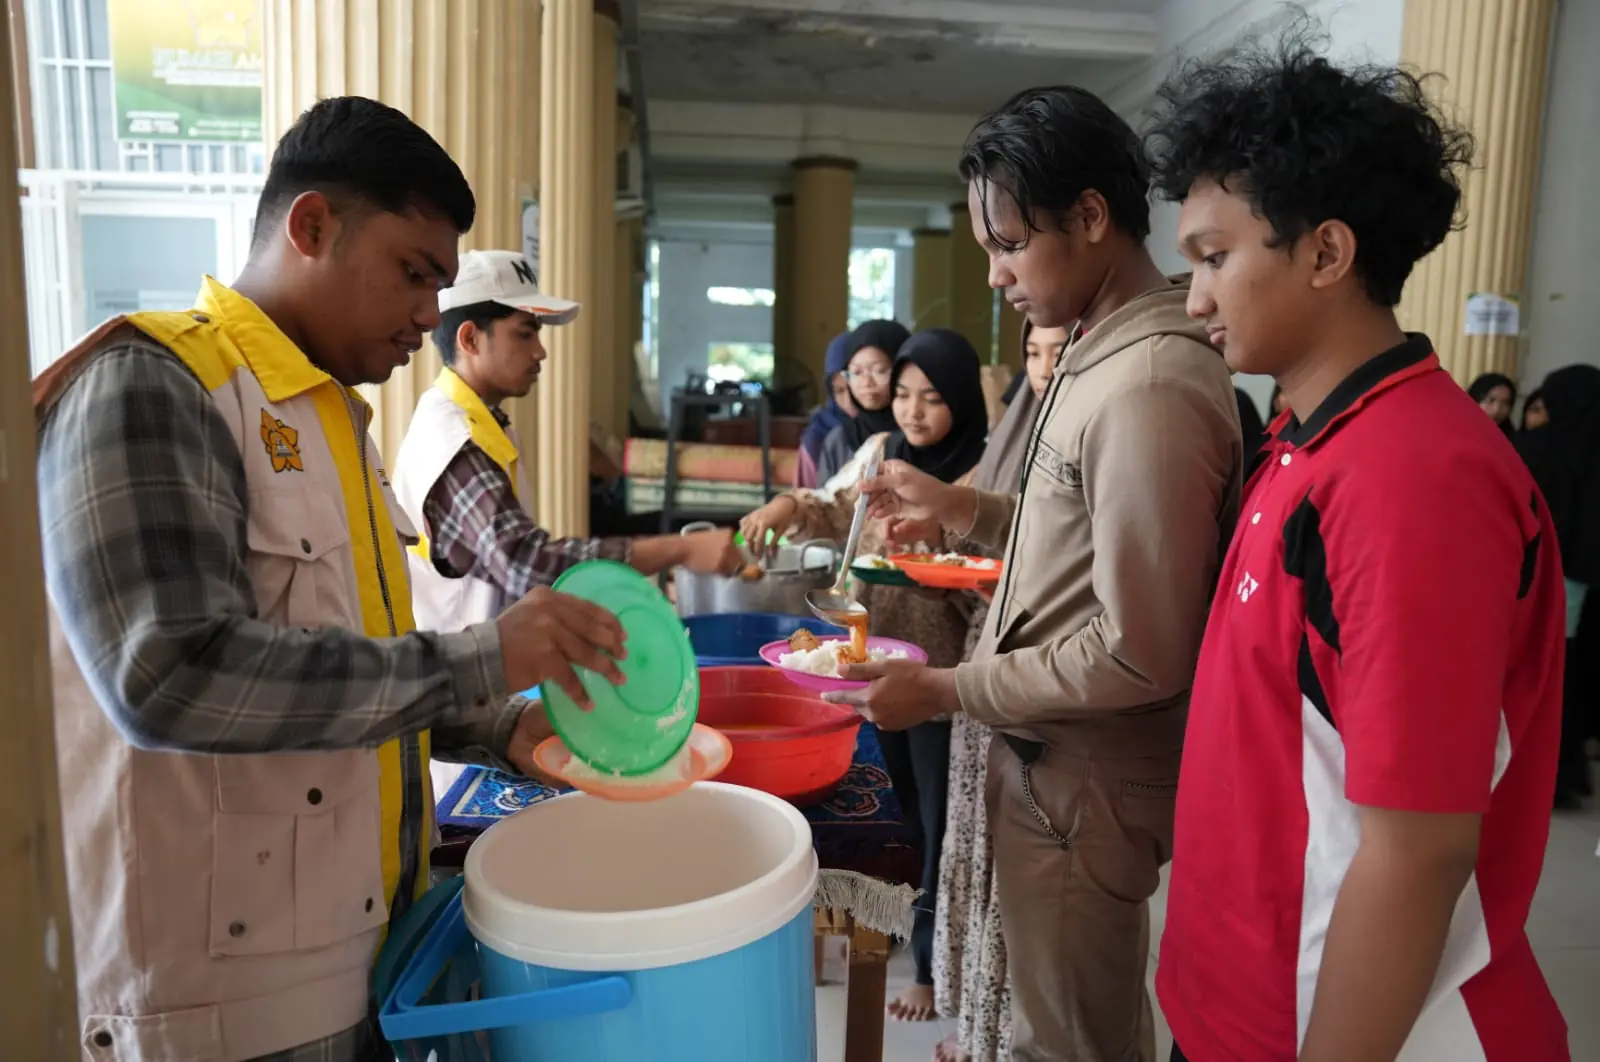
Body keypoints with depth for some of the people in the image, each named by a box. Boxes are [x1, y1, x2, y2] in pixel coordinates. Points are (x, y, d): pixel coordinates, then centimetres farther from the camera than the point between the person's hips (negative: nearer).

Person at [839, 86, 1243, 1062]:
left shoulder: (1150, 387, -24)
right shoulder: (1106, 353, 7)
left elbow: (1141, 653, -25)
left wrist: (948, 690, -17)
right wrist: (963, 507, 6)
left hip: (1083, 781, -9)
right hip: (1062, 761, 9)